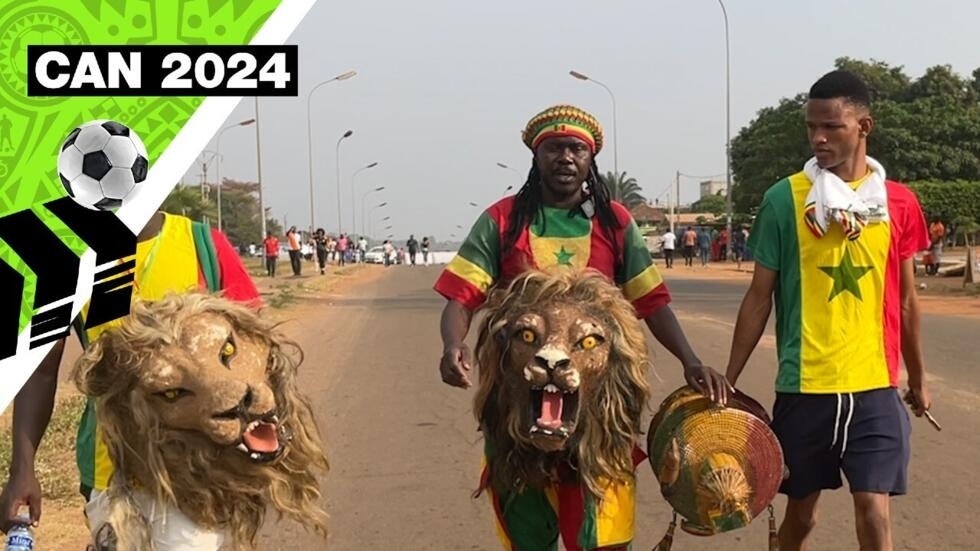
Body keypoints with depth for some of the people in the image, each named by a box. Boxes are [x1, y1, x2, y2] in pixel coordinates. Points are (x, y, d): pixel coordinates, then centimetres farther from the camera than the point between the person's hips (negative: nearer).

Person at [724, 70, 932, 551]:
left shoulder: (898, 203, 3)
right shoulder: (784, 199, -3)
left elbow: (904, 300, 12)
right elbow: (760, 297, 1)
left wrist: (918, 379, 19)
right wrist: (728, 380, 0)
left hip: (875, 388, 1)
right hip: (803, 387, -1)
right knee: (800, 511, 12)